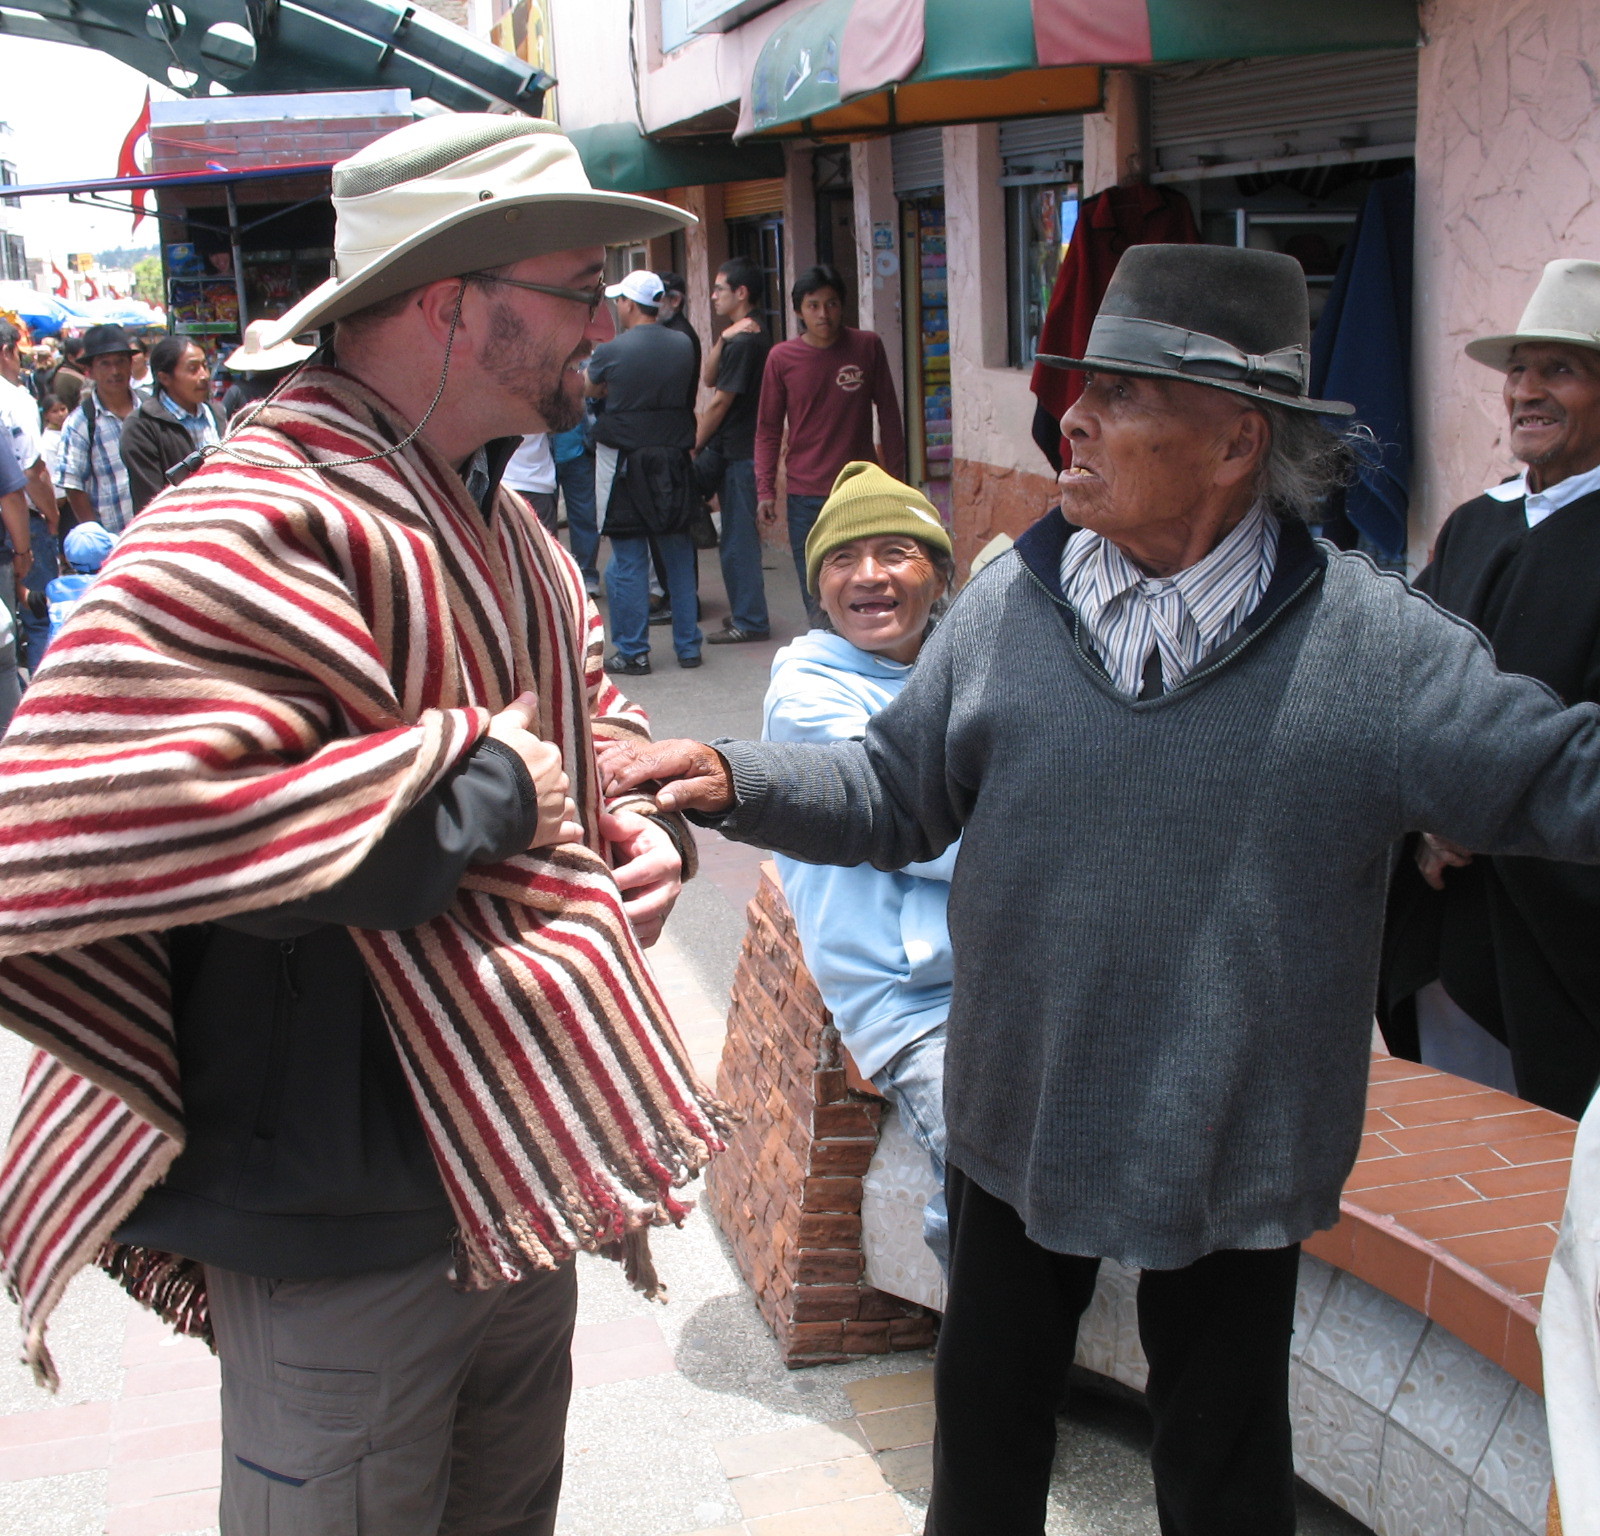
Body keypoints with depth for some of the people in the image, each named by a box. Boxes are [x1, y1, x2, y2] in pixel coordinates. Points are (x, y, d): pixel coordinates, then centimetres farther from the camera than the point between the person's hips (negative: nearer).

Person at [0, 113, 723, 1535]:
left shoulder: (505, 530, 7)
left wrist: (625, 850, -2)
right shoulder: (257, 533, -24)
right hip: (343, 1236, -8)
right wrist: (479, 789, -27)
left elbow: (593, 730, 21)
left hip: (515, 1178, 9)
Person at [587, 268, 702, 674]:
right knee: (678, 556, 12)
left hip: (624, 464, -4)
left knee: (628, 560, 3)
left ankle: (632, 652, 6)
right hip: (673, 461, 4)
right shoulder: (683, 346, 0)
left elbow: (592, 391, 9)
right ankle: (688, 646, 16)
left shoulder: (610, 352, -11)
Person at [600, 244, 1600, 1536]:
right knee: (987, 1427, 24)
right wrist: (734, 778, -13)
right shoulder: (1011, 604, -7)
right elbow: (895, 792, 0)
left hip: (1236, 1152, -2)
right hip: (1019, 1125, 3)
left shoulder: (1374, 644, -15)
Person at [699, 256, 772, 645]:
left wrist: (694, 447, -8)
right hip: (729, 448, 10)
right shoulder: (741, 336, 14)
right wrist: (722, 340, -7)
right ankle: (745, 612, 22)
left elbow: (720, 402, -16)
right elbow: (708, 379, 8)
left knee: (738, 539, -5)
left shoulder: (743, 342, -17)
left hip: (737, 451, -10)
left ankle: (748, 621, 0)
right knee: (737, 535, 15)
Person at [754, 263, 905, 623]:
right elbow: (768, 429, 6)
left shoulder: (868, 347, 0)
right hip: (805, 495, 0)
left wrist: (895, 478, 6)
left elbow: (888, 414, 7)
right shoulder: (782, 358, 0)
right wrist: (765, 490, -1)